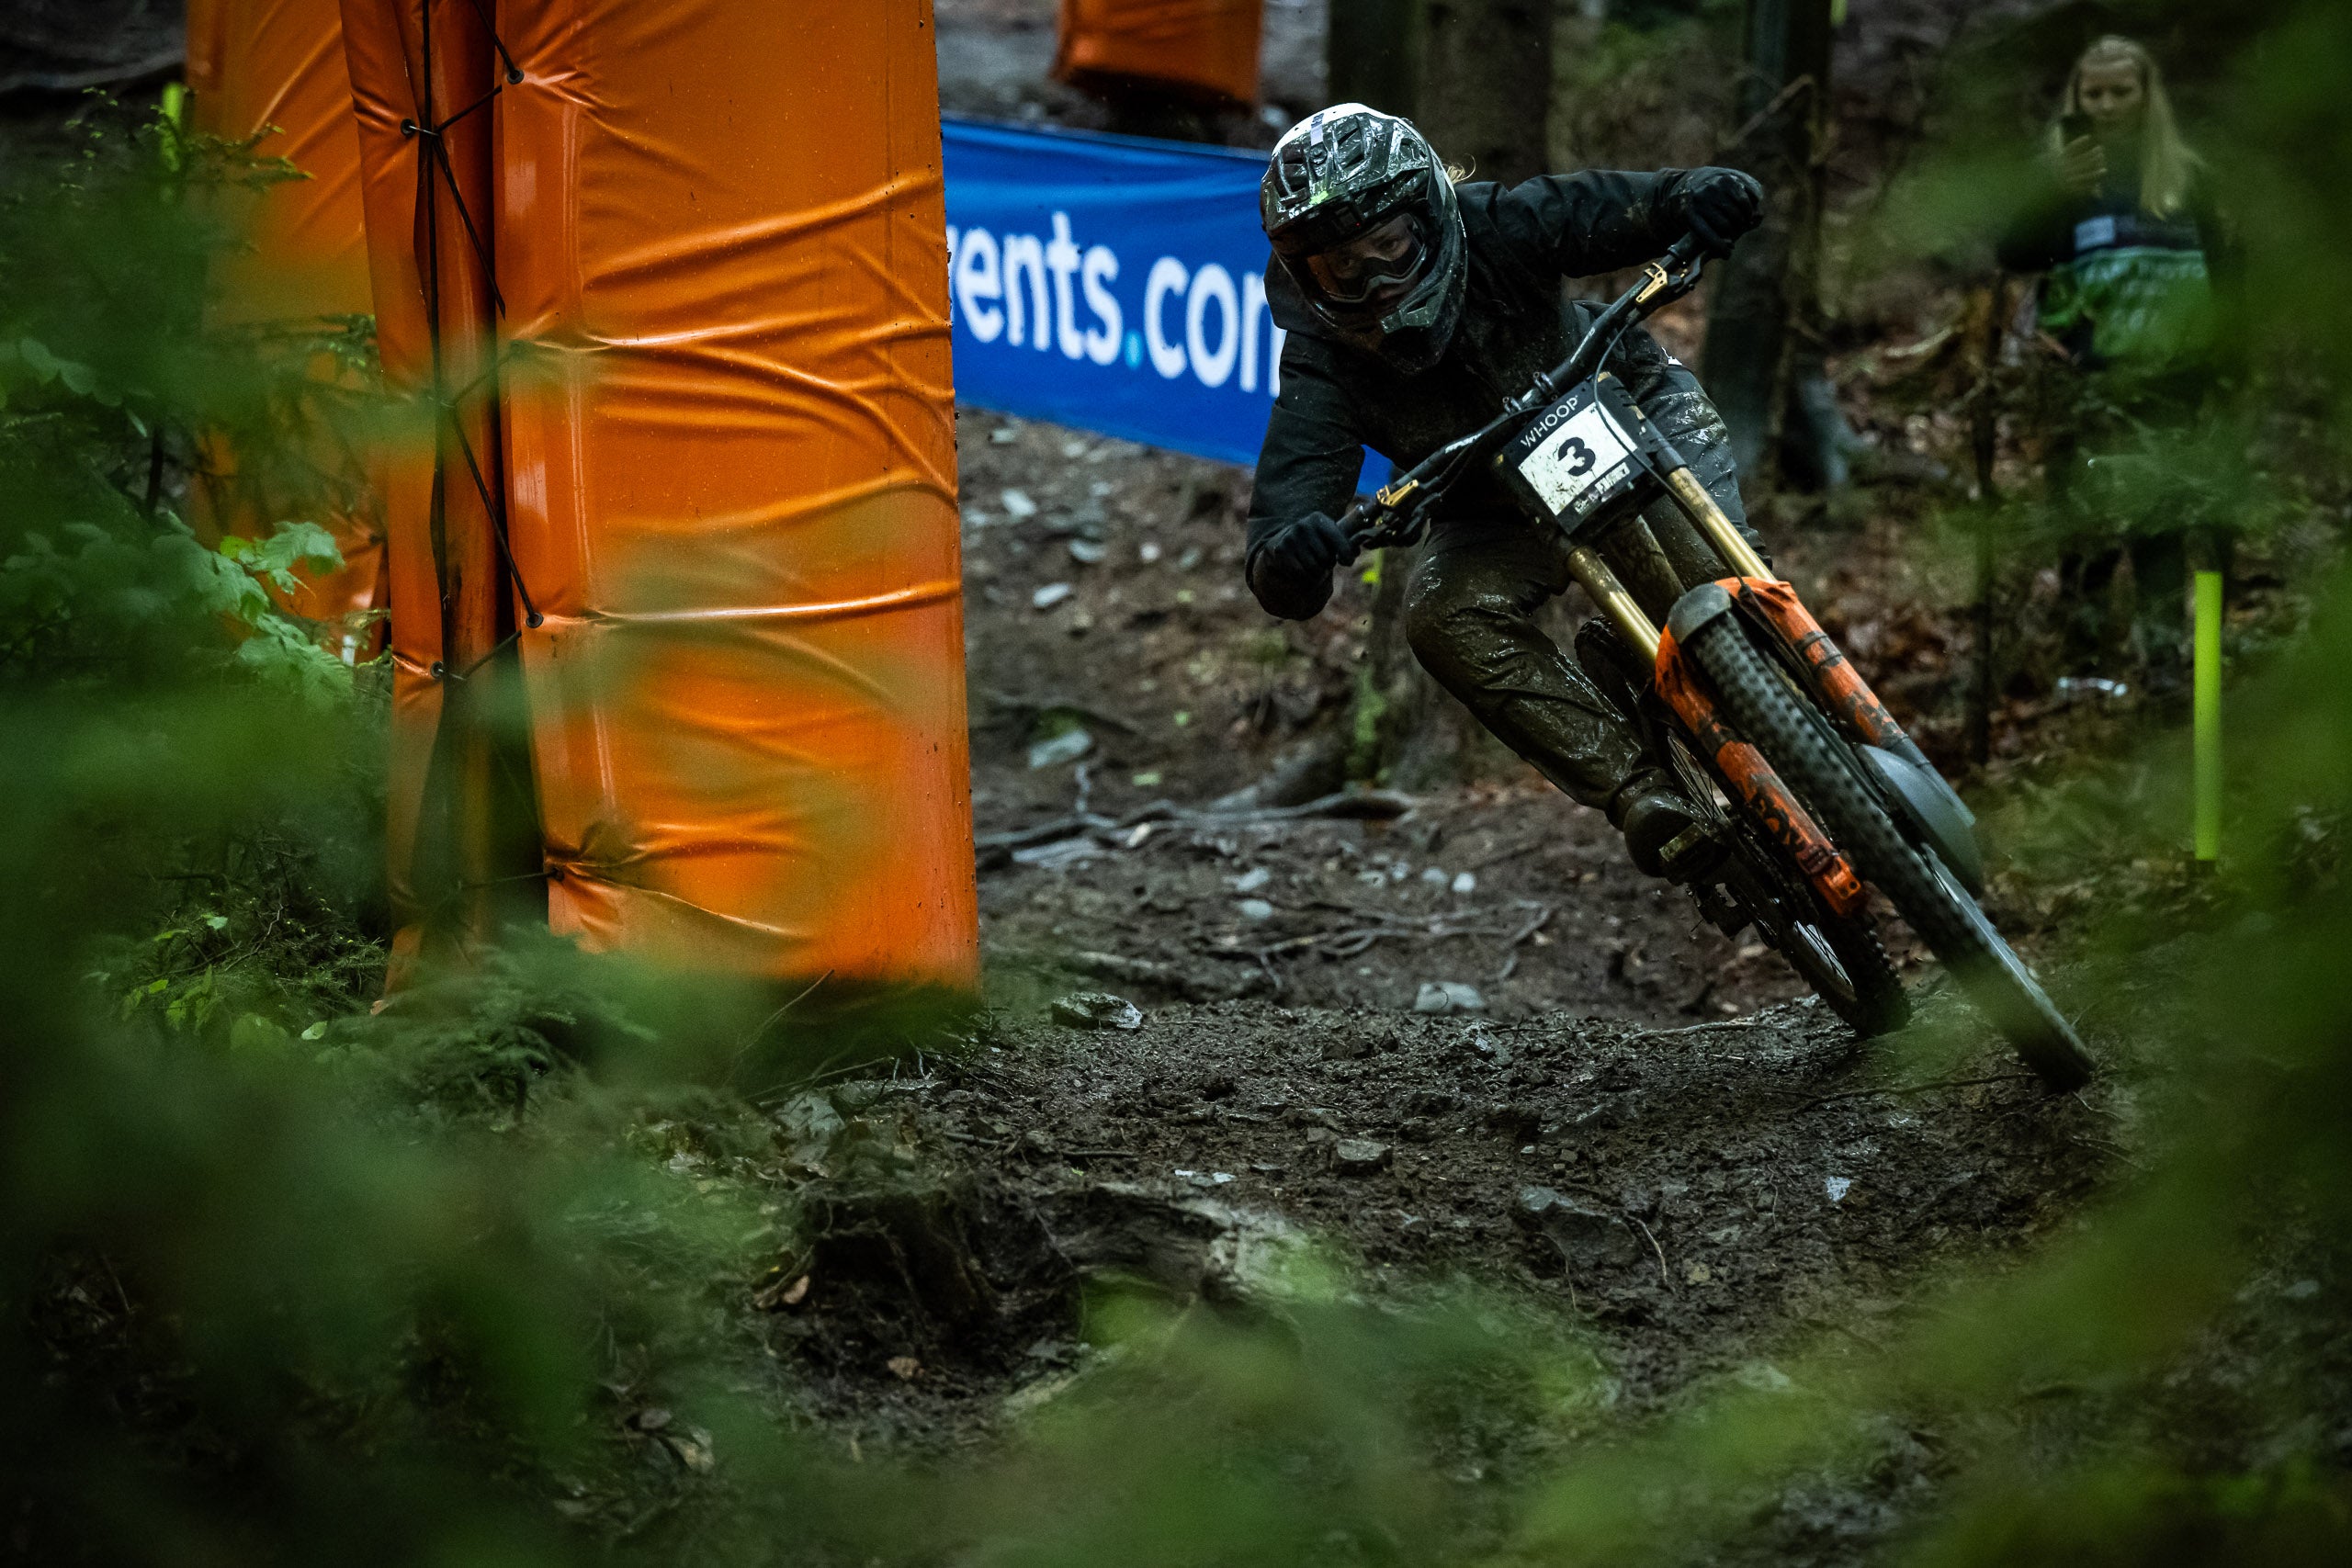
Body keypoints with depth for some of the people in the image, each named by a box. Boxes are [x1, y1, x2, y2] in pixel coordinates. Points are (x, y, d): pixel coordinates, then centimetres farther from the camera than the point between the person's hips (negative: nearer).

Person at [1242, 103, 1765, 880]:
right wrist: (1286, 561, -59)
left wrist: (1702, 194, -51)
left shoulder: (1497, 229, -28)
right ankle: (1644, 796, -30)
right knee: (1444, 617, -28)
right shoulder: (1324, 364, -25)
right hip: (1500, 512, 1)